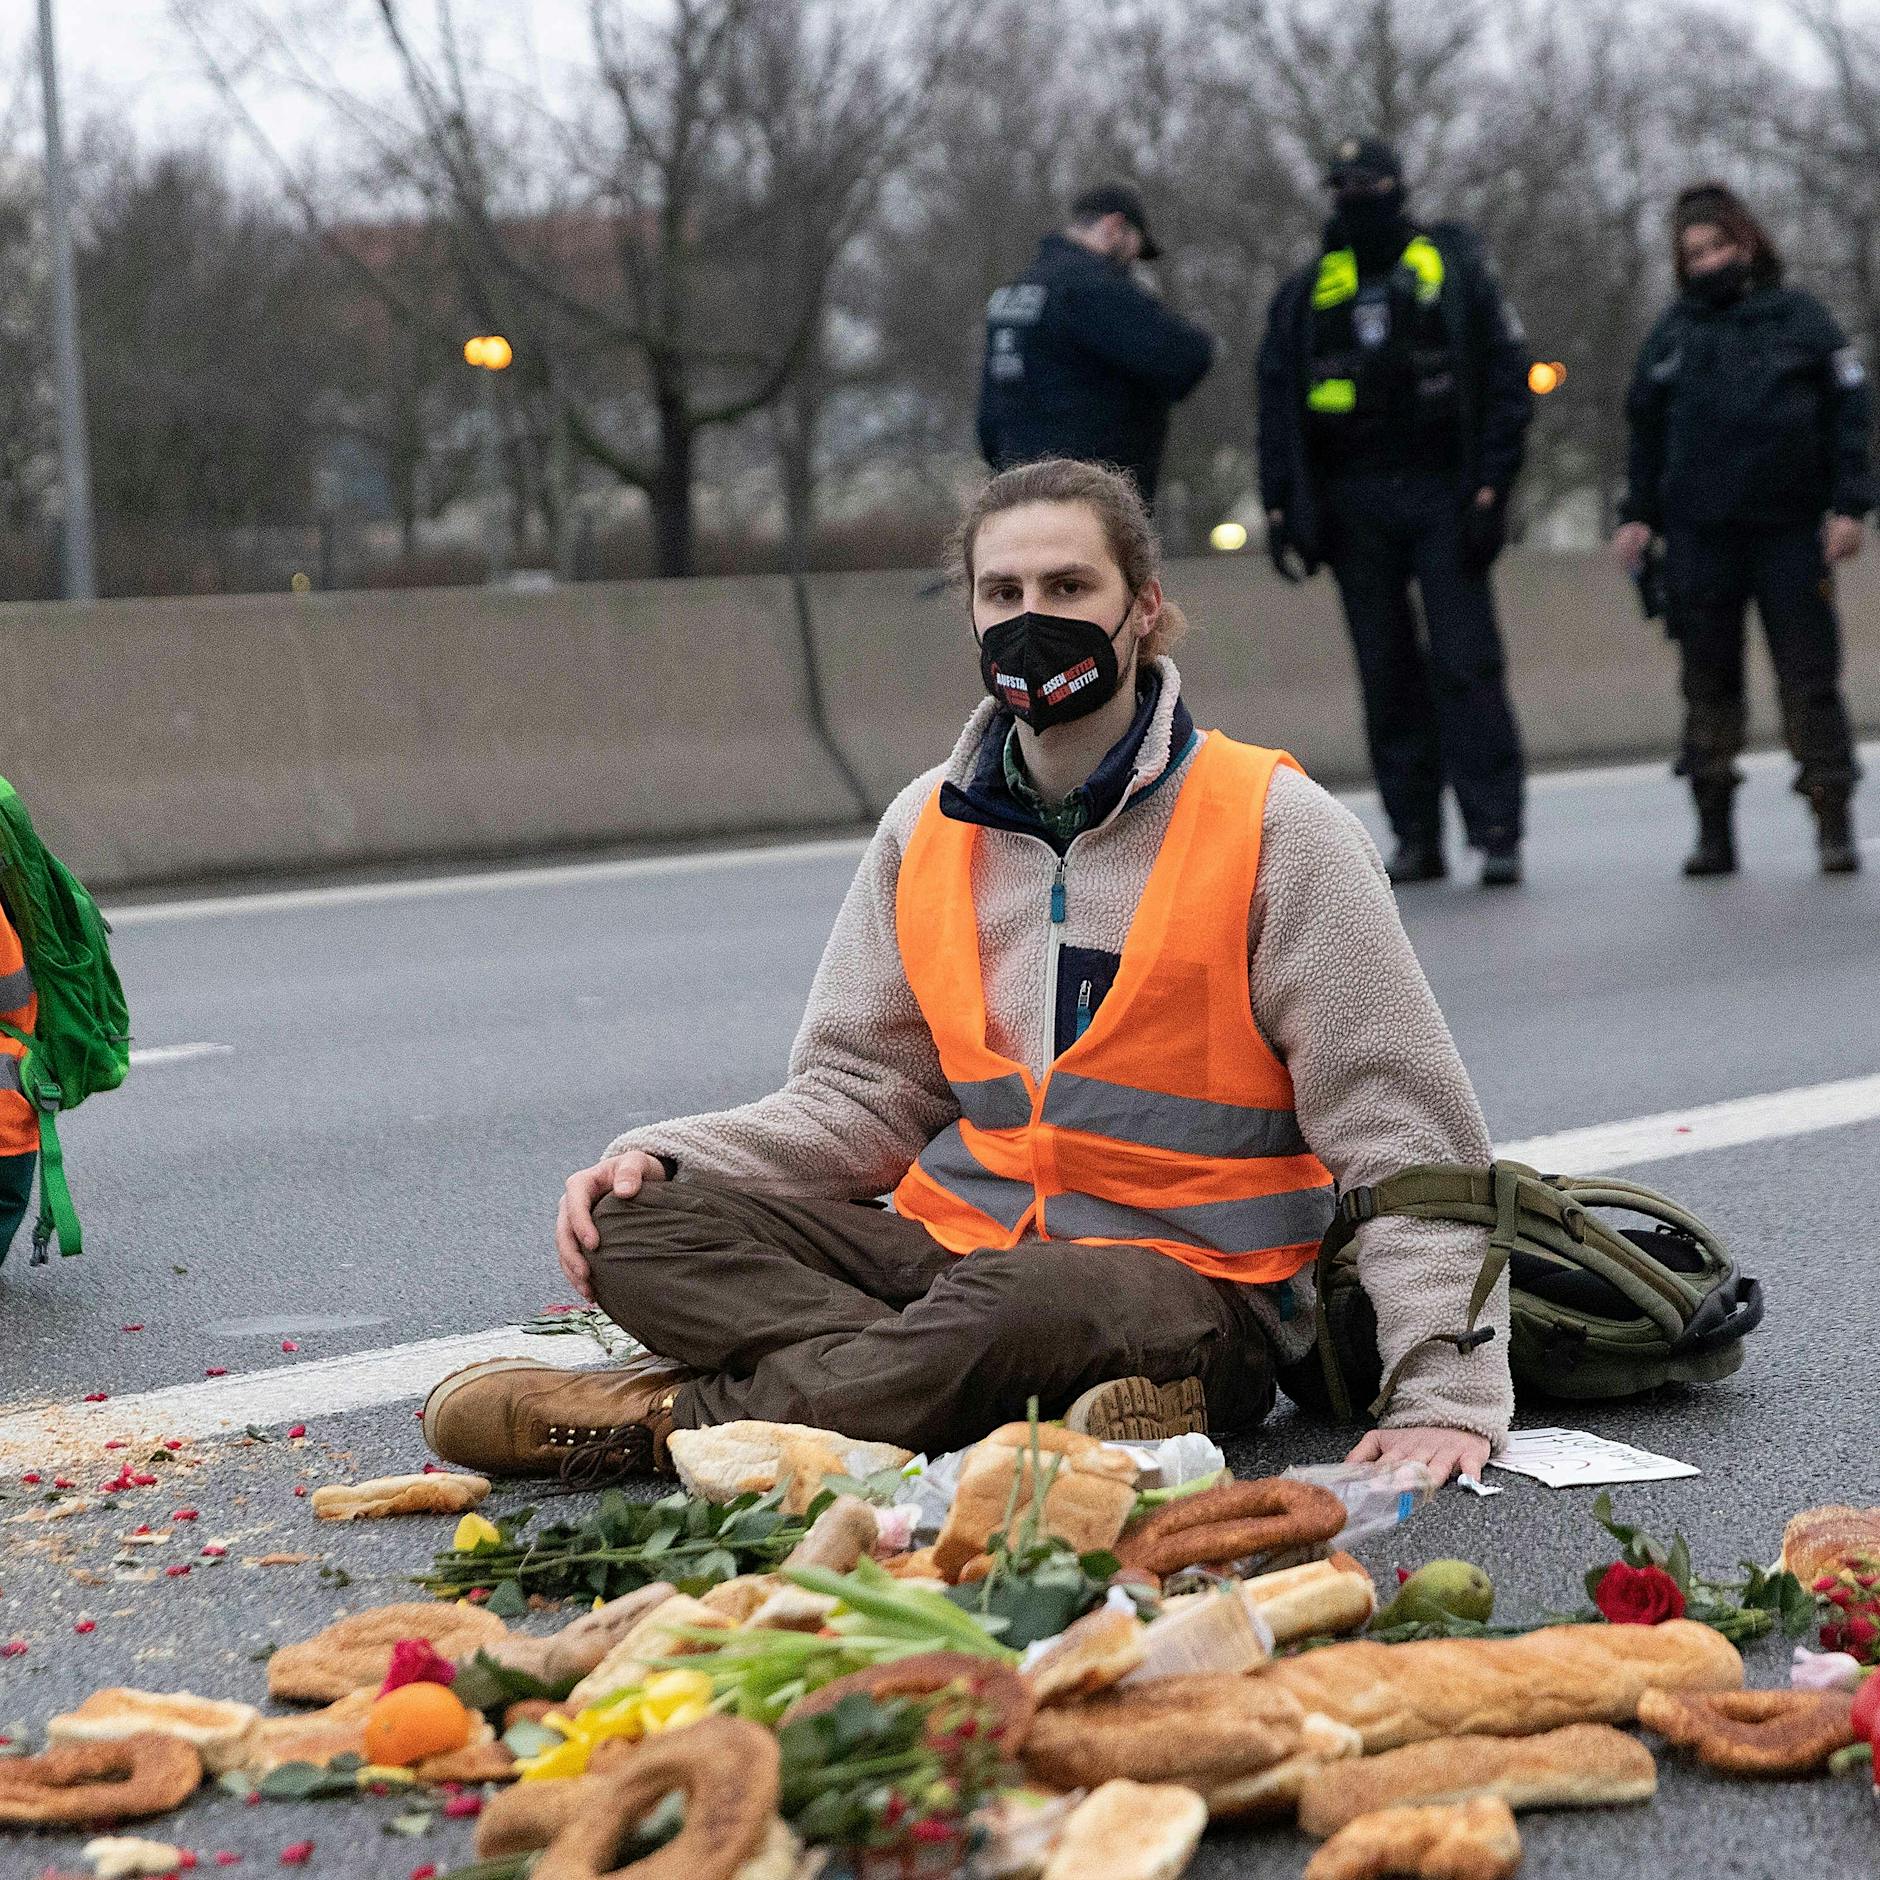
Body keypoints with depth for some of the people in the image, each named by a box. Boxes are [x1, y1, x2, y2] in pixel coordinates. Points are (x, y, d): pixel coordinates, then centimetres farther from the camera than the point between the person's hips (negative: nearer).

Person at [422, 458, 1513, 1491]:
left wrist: (1447, 1390, -17)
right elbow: (863, 1097, 13)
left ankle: (671, 1416, -19)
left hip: (1195, 1281, -5)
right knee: (639, 1226, -17)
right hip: (961, 1242, 5)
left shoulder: (1274, 826, -5)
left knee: (1014, 1305, -40)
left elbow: (1406, 1135, -6)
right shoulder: (930, 828, 11)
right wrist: (666, 1157, -6)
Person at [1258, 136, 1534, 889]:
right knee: (1386, 674, 3)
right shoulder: (1305, 296, 11)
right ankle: (1416, 836, 8)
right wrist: (1281, 508, 1)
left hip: (1441, 495, -3)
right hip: (1356, 507, 3)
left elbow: (1505, 379, 0)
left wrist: (1490, 488, -9)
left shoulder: (1454, 273, 3)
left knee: (1465, 666, -9)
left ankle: (1496, 832, -10)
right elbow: (1278, 405, 11)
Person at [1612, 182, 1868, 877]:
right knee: (1708, 681, 4)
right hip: (1699, 537, 2)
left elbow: (1849, 410, 2)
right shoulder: (1672, 333, 11)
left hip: (1790, 531, -2)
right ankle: (1713, 828, 10)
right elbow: (1646, 430, 16)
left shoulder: (1800, 318, 3)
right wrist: (1638, 515, 9)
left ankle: (1834, 823, 1)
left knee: (1809, 676, -3)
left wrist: (1848, 505, -6)